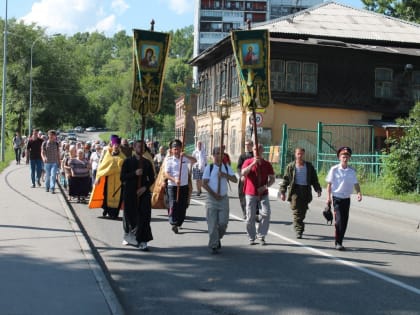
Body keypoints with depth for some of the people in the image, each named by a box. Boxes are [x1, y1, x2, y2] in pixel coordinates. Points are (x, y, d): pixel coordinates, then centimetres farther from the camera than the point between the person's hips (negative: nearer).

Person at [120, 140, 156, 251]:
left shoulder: (147, 162, 9)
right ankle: (128, 236, 31)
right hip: (130, 193, -1)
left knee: (144, 217, -9)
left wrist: (145, 187, -7)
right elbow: (122, 177, -4)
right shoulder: (128, 161, 3)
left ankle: (142, 241, -9)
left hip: (144, 192, 1)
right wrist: (134, 173, -17)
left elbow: (152, 178, 10)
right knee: (129, 216, 7)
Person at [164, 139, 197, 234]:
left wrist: (185, 155, -26)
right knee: (174, 205, -11)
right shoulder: (169, 160, 1)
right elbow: (166, 174, -7)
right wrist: (174, 180, -25)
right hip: (172, 186, -3)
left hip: (184, 186, 3)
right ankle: (174, 224, -15)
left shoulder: (185, 159, 7)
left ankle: (179, 223, 21)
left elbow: (194, 160, -10)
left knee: (183, 205, 6)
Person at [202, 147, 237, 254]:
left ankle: (218, 238, 27)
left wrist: (225, 175, -16)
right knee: (212, 224, -3)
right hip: (212, 198, -2)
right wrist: (214, 194, -14)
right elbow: (204, 184, -6)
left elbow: (235, 180, 0)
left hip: (224, 198, 2)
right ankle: (214, 245, 5)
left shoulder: (226, 167, 7)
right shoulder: (209, 168, -1)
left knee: (223, 223, 0)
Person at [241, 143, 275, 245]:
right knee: (250, 217, 1)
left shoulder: (267, 164, 7)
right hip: (250, 193, -1)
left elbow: (272, 178, 6)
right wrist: (253, 163, -22)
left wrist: (265, 186, -11)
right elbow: (243, 173, -14)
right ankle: (252, 238, 12)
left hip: (263, 194, 1)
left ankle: (261, 236, -1)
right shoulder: (248, 162, 3)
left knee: (266, 214, -12)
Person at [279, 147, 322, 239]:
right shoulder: (291, 166, 5)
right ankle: (298, 231, -12)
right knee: (297, 212, -11)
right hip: (295, 190, -2)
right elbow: (285, 180, 5)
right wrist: (282, 192, 0)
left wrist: (318, 189, 0)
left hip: (306, 191, 3)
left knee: (302, 212, 5)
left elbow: (314, 179, 12)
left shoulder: (309, 166, 10)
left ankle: (299, 228, 22)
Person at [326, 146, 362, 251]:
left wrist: (359, 193, -11)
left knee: (345, 221, 7)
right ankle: (338, 243, -6)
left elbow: (355, 183, 7)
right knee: (339, 220, -11)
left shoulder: (352, 171, 4)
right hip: (337, 198, -4)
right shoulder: (334, 169, -5)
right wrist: (328, 197, -8)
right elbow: (329, 184, -2)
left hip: (347, 199, 4)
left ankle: (340, 241, 19)